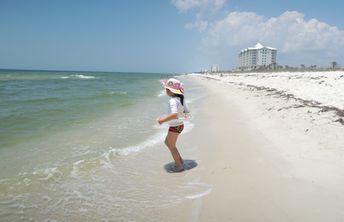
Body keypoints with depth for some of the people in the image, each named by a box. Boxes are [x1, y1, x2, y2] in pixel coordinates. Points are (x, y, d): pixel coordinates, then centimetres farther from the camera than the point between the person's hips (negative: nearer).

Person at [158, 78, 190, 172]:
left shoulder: (173, 101, -25)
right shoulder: (181, 99, 2)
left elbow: (174, 114, -38)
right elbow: (187, 112, 7)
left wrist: (163, 120, -27)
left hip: (175, 126, -9)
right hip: (180, 124, 9)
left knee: (171, 146, 10)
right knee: (167, 142, 25)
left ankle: (179, 166, 21)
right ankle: (180, 160, 32)